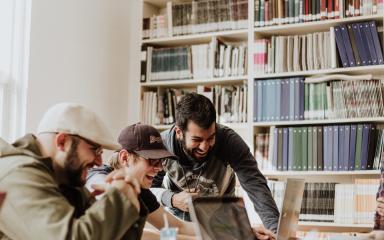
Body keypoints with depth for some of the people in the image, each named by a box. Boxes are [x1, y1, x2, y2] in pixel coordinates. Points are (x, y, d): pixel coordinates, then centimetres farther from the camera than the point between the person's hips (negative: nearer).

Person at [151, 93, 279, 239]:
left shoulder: (229, 140, -26)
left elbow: (255, 184, -32)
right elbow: (148, 188, -10)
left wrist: (274, 227, -46)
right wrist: (171, 199, -32)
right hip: (177, 215, 0)